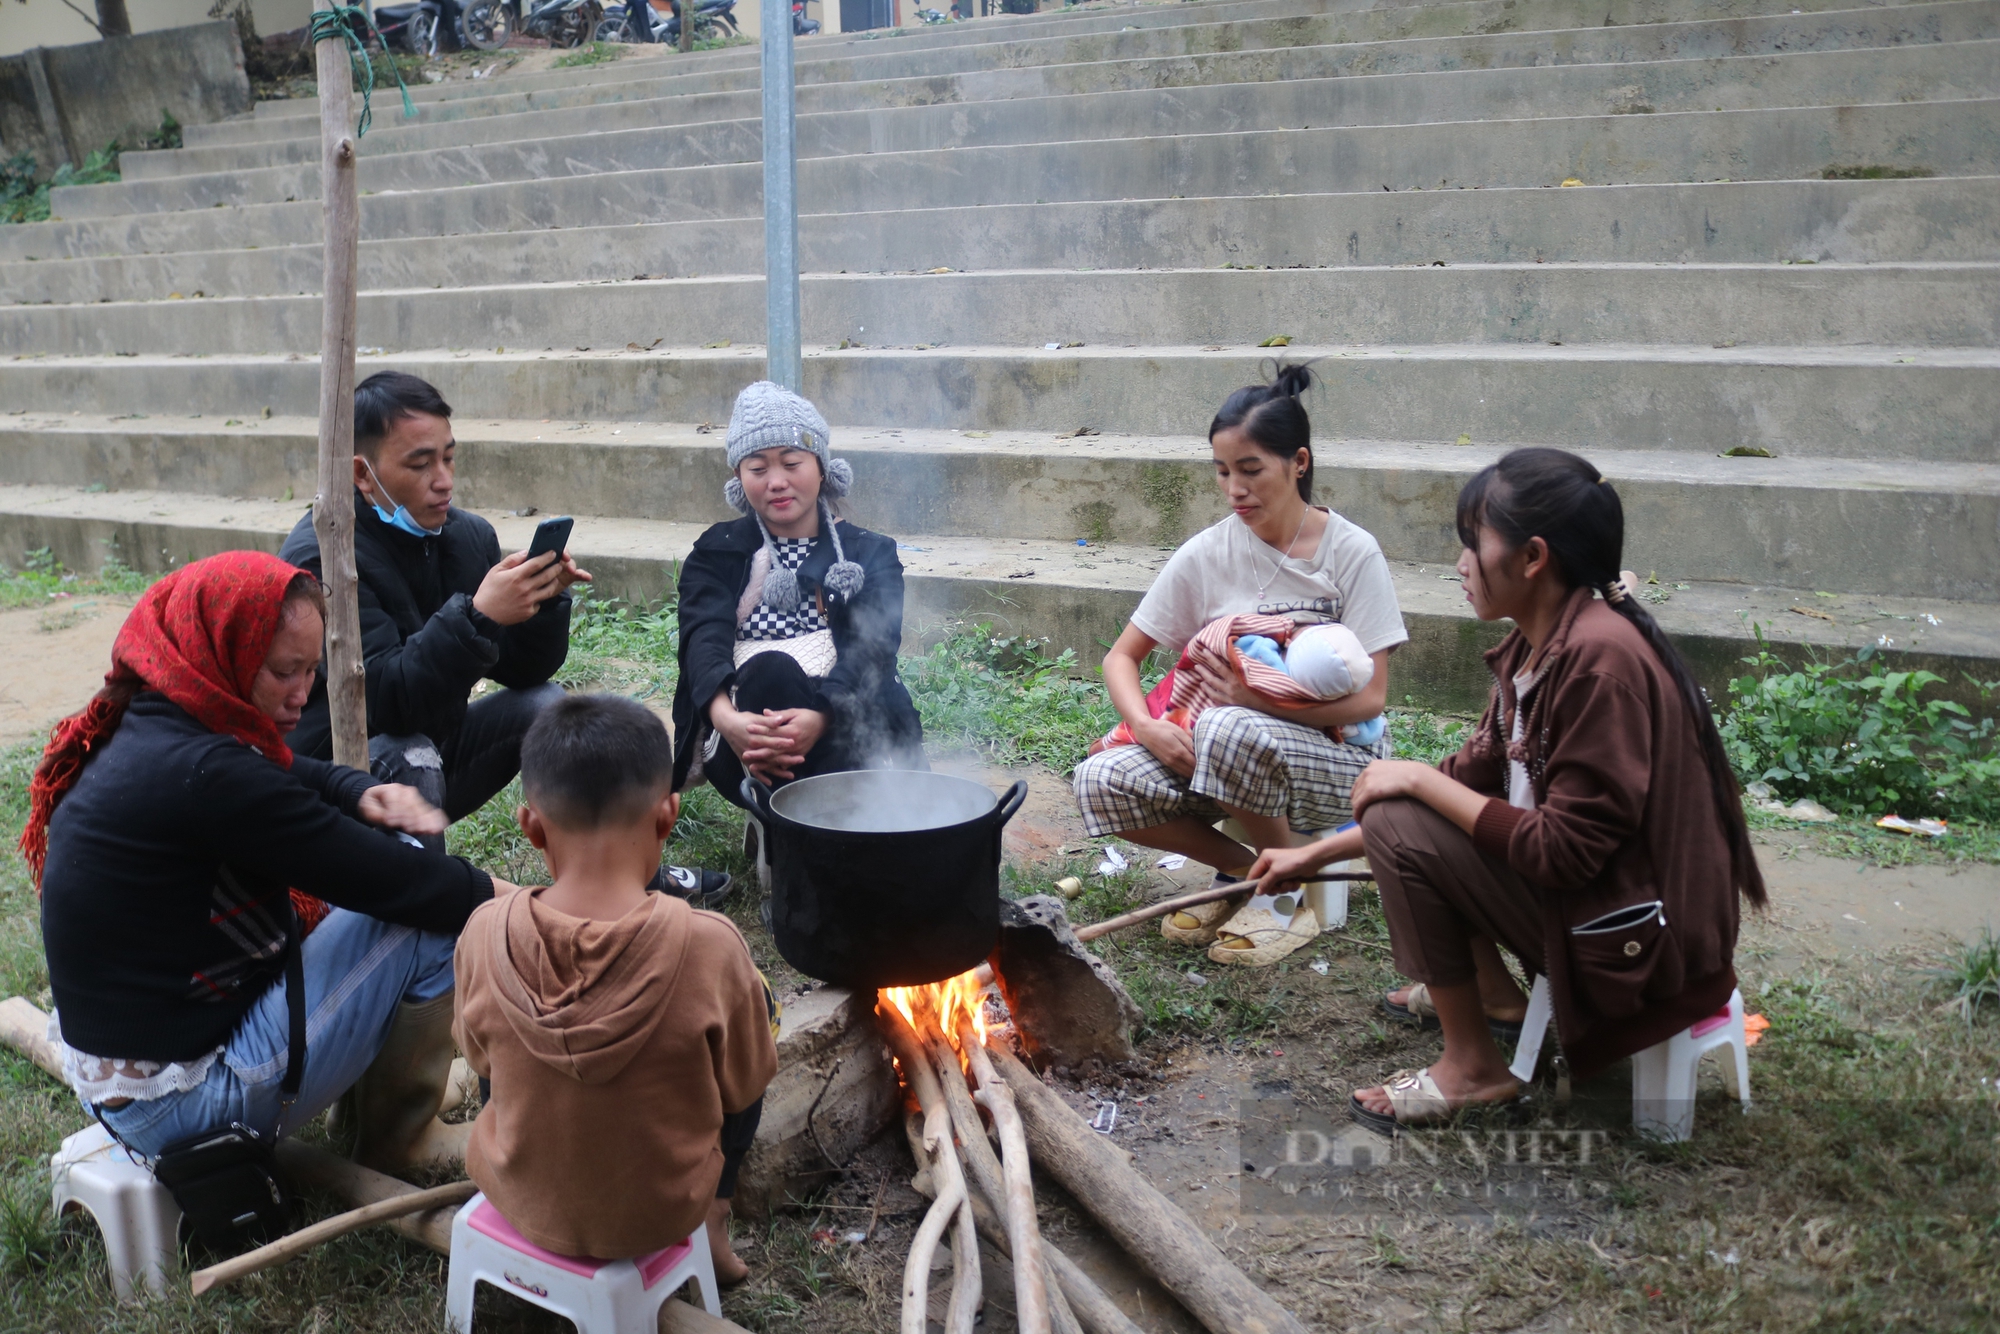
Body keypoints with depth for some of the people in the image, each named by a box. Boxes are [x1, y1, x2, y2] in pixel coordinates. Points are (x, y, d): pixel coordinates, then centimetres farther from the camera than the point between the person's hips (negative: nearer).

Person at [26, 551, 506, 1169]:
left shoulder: (143, 726, 0)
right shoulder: (200, 774, -29)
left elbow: (295, 772, 13)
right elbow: (384, 880, -24)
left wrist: (365, 794, -8)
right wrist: (494, 894, -9)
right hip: (181, 1093, -10)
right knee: (431, 926, -11)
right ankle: (395, 1142, 9)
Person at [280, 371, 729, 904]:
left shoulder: (467, 535, -2)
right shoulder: (321, 557, -23)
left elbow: (524, 671, -2)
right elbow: (386, 700, -32)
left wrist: (543, 598, -22)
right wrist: (477, 616, -43)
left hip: (432, 746, 7)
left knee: (544, 702, -7)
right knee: (408, 756, -34)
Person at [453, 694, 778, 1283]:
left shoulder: (485, 935, -22)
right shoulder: (710, 946, -28)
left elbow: (479, 1057, -2)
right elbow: (744, 1088, -12)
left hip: (520, 1198, 2)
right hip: (661, 1213, -2)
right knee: (755, 994, 16)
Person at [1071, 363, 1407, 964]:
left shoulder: (1351, 553, -10)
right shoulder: (1205, 555, -1)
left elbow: (1370, 698, -13)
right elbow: (1121, 657, 3)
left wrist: (1257, 699, -27)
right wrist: (1146, 725, -19)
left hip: (1338, 763, -4)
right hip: (1231, 757, 4)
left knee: (1228, 731, -37)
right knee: (1100, 782, -21)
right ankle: (1244, 871, 3)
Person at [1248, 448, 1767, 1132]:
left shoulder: (1599, 658, -26)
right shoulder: (1536, 648, 4)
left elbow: (1564, 850, -25)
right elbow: (1475, 779, 9)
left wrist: (1420, 781, -16)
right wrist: (1317, 852, 9)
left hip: (1639, 940, -9)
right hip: (1588, 890, 9)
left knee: (1401, 827, -16)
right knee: (1411, 813, 14)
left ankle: (1472, 1067, -3)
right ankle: (1489, 986, 22)